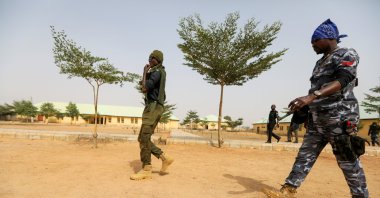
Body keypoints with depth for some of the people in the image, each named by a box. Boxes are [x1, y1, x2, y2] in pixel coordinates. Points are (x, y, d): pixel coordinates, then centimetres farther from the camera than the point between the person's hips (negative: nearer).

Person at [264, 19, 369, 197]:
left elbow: (342, 81, -25)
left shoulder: (347, 55, -6)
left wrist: (311, 96, -38)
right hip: (317, 119, 8)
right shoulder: (320, 62, 19)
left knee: (348, 161, 1)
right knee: (305, 155, 5)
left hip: (340, 118, -8)